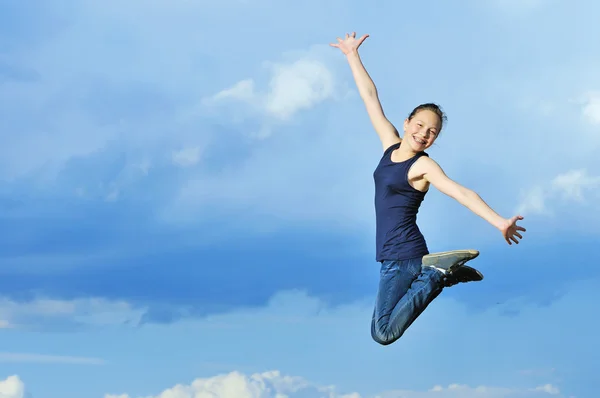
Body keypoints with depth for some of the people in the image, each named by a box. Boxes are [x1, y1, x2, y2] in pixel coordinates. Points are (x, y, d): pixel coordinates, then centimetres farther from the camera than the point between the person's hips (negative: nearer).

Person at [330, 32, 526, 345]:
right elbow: (371, 99, 13)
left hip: (403, 256, -8)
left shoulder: (424, 165, -9)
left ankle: (437, 272, -5)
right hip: (392, 255, 8)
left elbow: (462, 193, -20)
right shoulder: (391, 145, 9)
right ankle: (442, 270, 20)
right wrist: (353, 57, 17)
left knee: (383, 333, -16)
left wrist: (500, 222, -32)